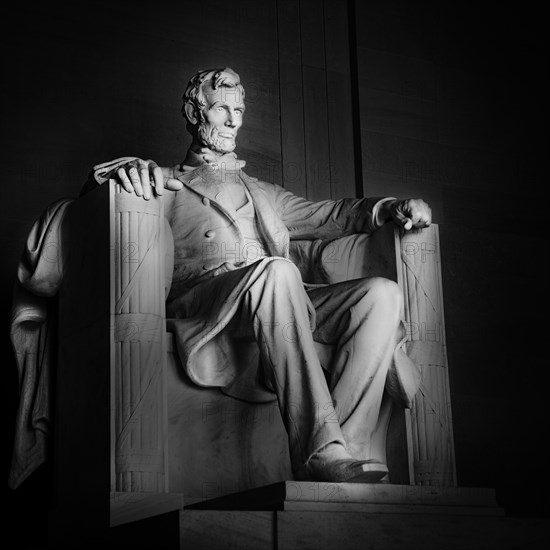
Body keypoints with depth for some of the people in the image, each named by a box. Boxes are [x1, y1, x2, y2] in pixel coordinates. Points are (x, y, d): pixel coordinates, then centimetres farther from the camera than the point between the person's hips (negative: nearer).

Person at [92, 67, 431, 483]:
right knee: (276, 272, -39)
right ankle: (318, 453, -46)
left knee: (383, 294, -21)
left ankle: (347, 446, -35)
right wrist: (130, 167, -17)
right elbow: (102, 174, 7)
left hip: (280, 301, 5)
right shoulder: (168, 185, 24)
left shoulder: (262, 193, 39)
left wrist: (389, 208, 14)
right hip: (202, 296, -5)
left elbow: (327, 216, 32)